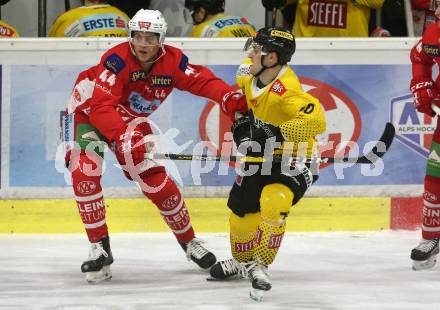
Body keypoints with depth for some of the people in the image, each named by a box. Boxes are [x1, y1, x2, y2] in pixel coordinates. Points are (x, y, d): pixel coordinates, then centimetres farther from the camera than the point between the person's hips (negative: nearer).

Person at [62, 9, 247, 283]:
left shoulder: (172, 61, -16)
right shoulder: (117, 60, -31)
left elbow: (202, 81, -17)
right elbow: (101, 106, -37)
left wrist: (230, 98, -37)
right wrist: (123, 137, -51)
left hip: (130, 120, 4)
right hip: (88, 110, -4)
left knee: (157, 181, -3)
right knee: (85, 171, -24)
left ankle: (188, 240, 16)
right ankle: (100, 248, -17)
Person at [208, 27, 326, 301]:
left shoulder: (287, 93, -34)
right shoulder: (252, 71, -10)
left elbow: (316, 121, -47)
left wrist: (277, 133, -47)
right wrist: (242, 124, 5)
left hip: (294, 159, -8)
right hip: (263, 154, 8)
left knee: (272, 203, -31)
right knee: (241, 209, 15)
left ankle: (260, 266, -16)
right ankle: (242, 261, 42)